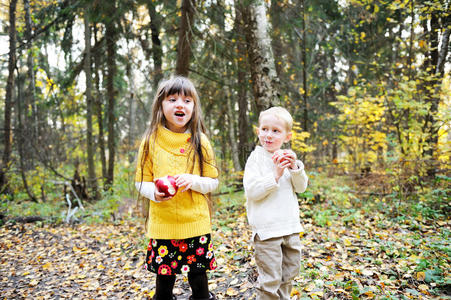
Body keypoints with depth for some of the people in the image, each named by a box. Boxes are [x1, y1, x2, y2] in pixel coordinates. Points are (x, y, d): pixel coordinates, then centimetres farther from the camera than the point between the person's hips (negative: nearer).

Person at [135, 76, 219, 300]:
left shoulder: (200, 141, -1)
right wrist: (154, 192, -17)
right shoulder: (150, 142, -2)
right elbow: (141, 183, 4)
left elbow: (213, 181, 3)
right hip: (162, 226, 0)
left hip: (196, 225, 0)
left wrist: (193, 181, -17)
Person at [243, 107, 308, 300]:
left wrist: (294, 167, -12)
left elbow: (301, 187, 4)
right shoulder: (256, 158, -10)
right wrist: (275, 175, -24)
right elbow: (252, 191, -18)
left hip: (290, 226, 7)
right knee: (270, 279, -2)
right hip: (266, 229, -6)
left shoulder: (286, 157, 8)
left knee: (290, 272, 22)